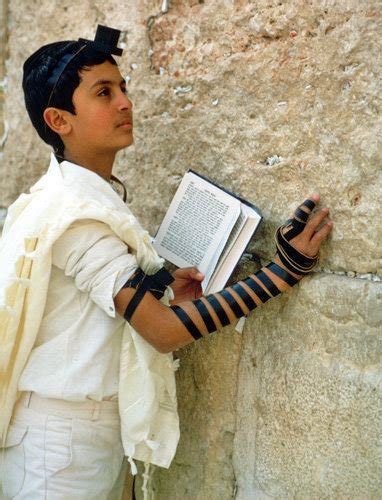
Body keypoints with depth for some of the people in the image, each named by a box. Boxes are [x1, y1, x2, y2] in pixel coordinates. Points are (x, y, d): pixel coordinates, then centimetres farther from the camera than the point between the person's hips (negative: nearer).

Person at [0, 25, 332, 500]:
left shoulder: (75, 196, 7)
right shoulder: (77, 214, -22)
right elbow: (166, 331, -23)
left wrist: (161, 291, -2)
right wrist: (282, 270, -23)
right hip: (64, 436, -9)